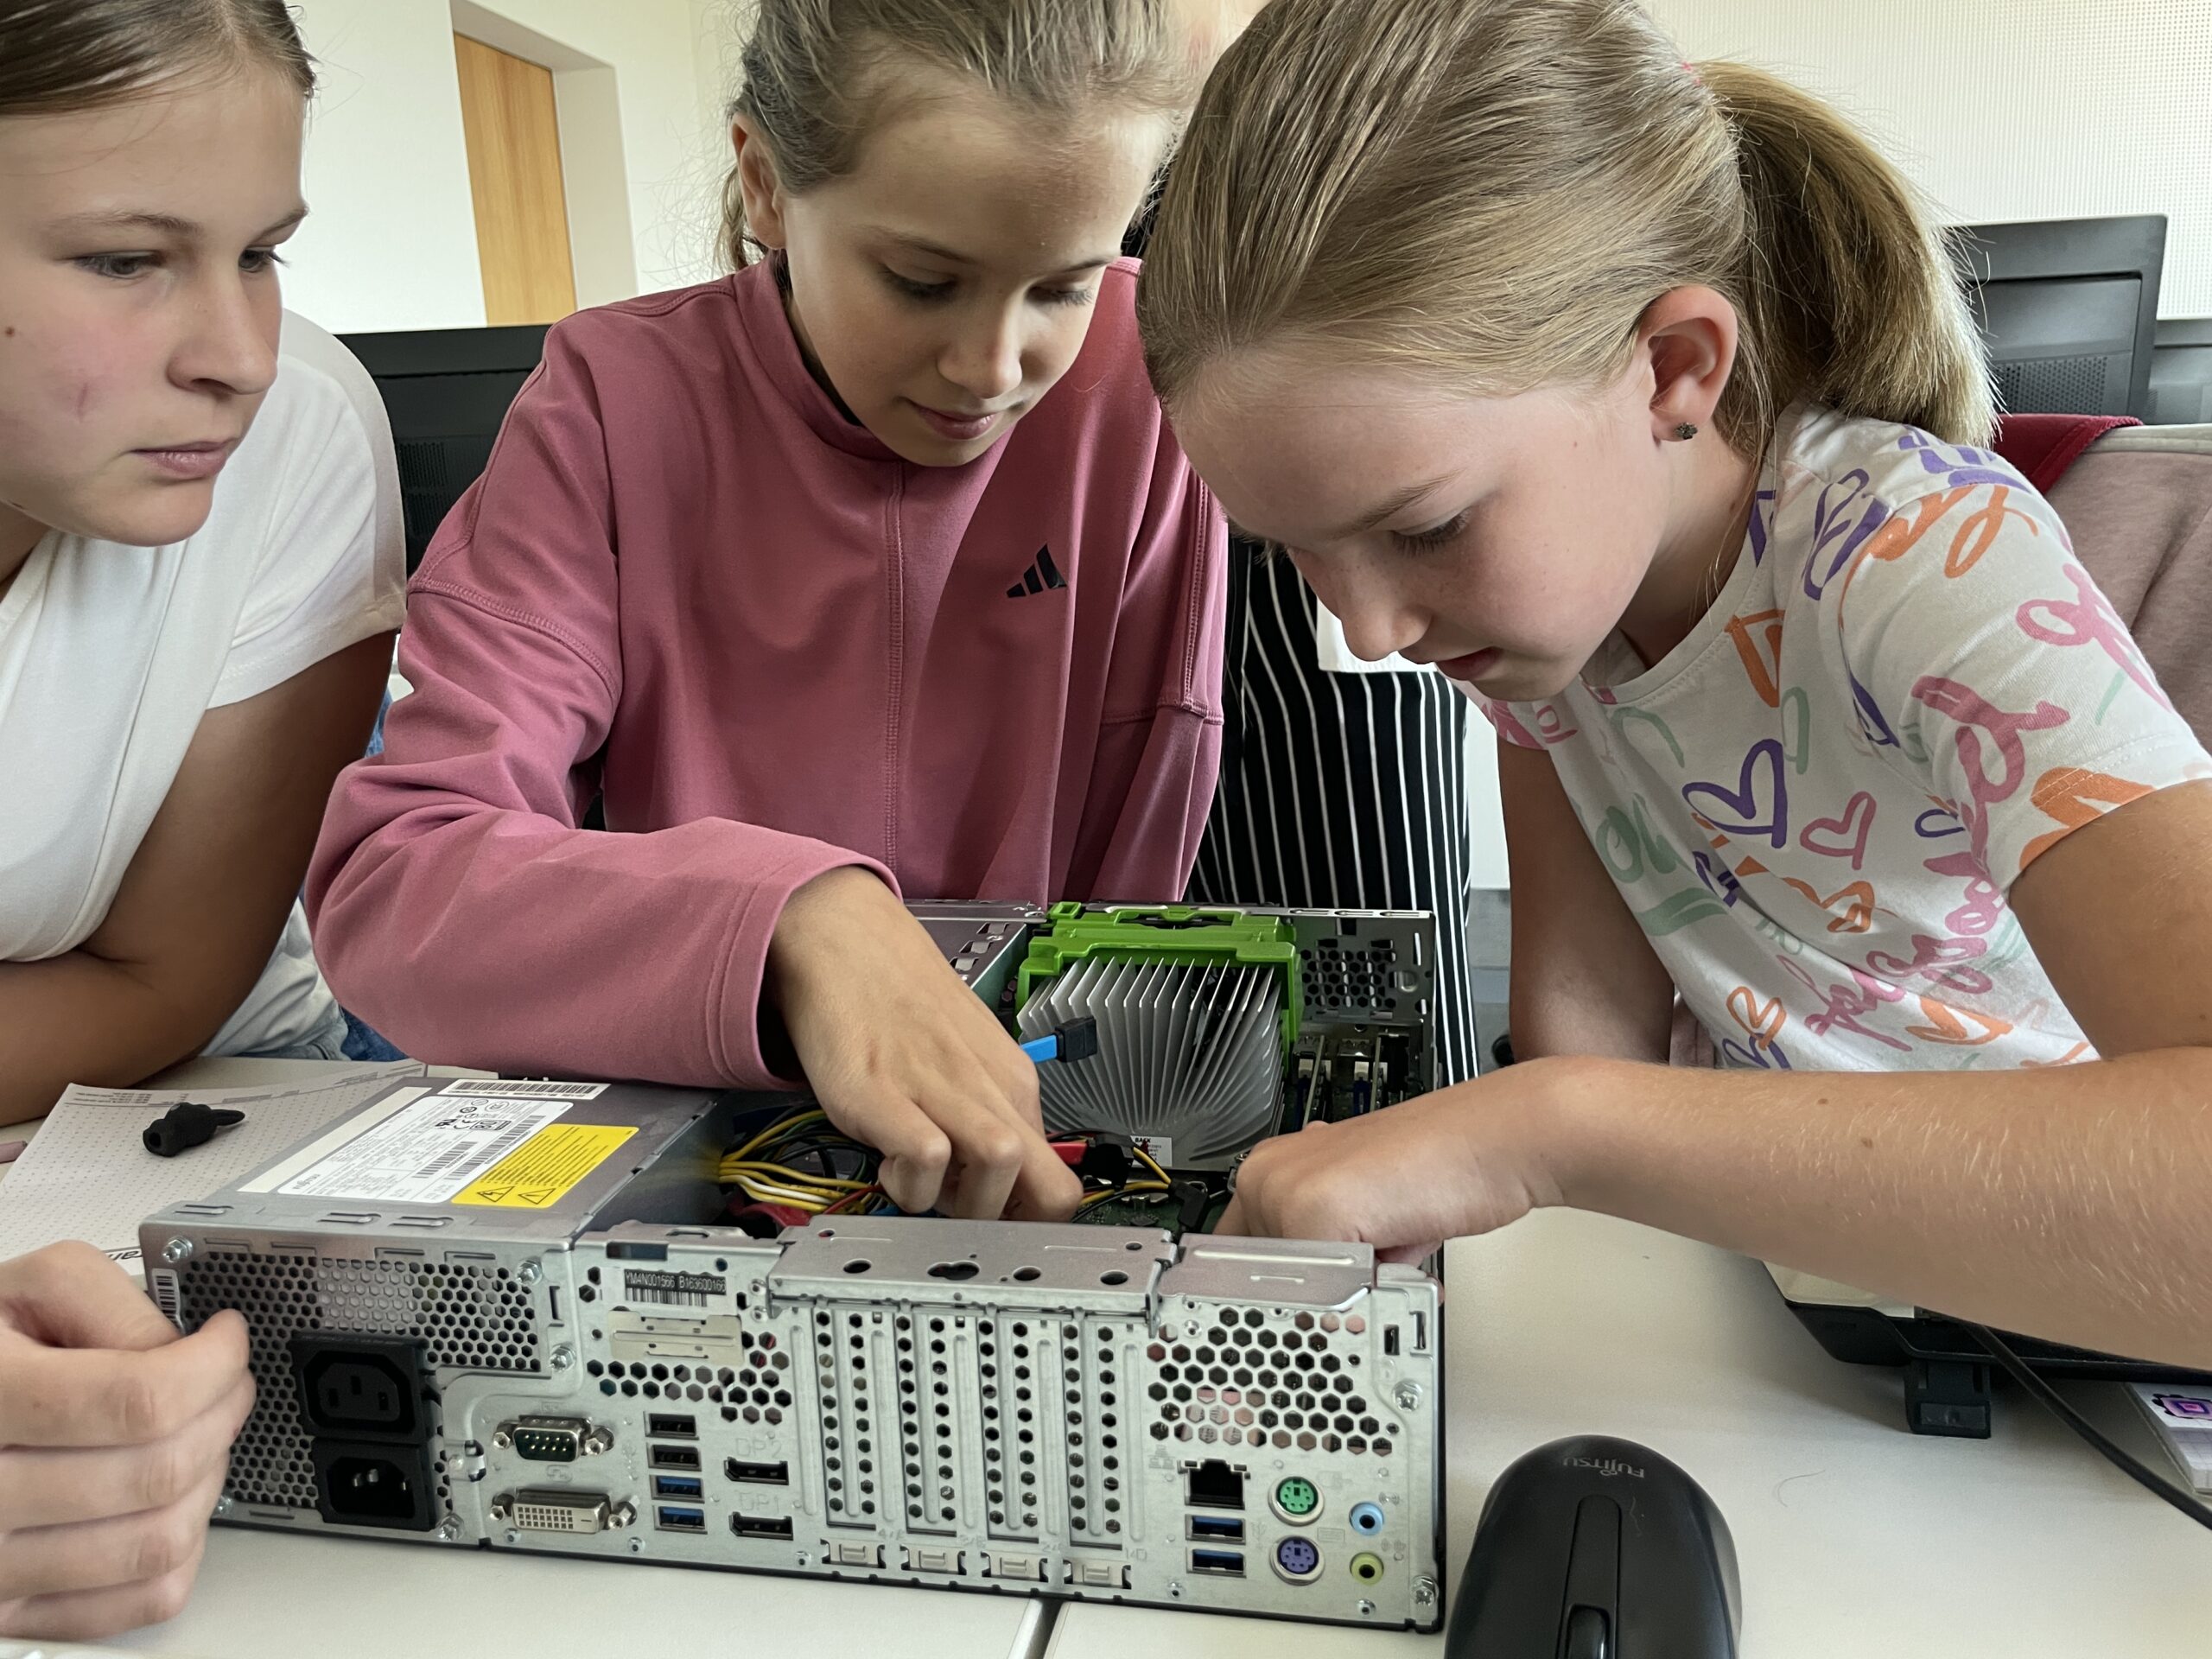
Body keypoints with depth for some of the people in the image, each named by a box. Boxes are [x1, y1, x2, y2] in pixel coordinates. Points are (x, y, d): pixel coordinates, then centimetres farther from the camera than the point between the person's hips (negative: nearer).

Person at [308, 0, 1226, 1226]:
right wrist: (794, 921, -36)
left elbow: (1138, 887, -6)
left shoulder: (1151, 380, -10)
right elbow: (389, 881, -20)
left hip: (1054, 1138, 0)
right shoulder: (622, 400, -9)